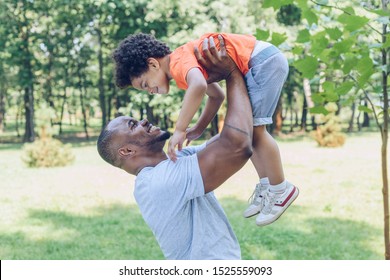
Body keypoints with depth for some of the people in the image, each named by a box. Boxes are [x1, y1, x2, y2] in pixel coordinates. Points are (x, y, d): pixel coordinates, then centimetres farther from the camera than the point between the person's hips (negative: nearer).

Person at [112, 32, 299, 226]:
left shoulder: (179, 61, -17)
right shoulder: (184, 68, 14)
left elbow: (198, 85, -39)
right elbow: (217, 95, 23)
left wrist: (180, 129, -35)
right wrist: (199, 128, 13)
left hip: (264, 59, -10)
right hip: (263, 61, 10)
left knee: (253, 129, -9)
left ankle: (281, 190, 2)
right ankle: (265, 186, 19)